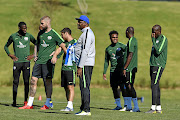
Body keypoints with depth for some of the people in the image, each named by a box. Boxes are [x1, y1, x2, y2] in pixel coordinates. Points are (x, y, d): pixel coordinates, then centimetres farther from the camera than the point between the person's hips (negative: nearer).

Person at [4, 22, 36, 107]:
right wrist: (10, 55, 5)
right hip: (17, 61, 0)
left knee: (26, 82, -3)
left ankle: (26, 101, 2)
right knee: (16, 82, -1)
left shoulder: (29, 36, 5)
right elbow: (6, 46, 20)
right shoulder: (13, 36, 5)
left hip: (26, 62, 0)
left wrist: (33, 55, 5)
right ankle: (14, 101, 3)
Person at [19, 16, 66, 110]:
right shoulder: (40, 33, 14)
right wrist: (35, 55, 15)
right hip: (39, 60, 6)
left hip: (48, 61, -6)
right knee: (33, 80, 2)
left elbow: (62, 46, -5)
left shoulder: (54, 34, -5)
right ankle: (29, 104, 6)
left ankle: (47, 104, 6)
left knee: (48, 81, -3)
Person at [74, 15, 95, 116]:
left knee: (84, 86, -12)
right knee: (84, 87, 11)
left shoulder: (87, 33, -13)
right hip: (87, 64, 11)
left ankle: (86, 110, -14)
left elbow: (85, 51, -20)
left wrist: (80, 67, -23)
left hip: (85, 64, -11)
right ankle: (84, 109, 14)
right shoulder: (86, 33, 21)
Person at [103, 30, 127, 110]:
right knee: (114, 88, 4)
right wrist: (104, 72, 17)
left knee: (123, 87, -11)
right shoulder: (108, 49, 15)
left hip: (121, 70, -5)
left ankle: (126, 104, -5)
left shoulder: (121, 46, 1)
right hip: (113, 70, 5)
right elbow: (106, 61, 22)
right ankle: (118, 105, 12)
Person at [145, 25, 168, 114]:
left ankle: (153, 108, -19)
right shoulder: (156, 39, 20)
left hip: (158, 65, -9)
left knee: (154, 85, -15)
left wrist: (153, 40, -14)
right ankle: (158, 108, 10)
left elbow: (158, 51, -19)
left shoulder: (163, 39, -8)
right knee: (155, 86, 8)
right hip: (153, 65, 9)